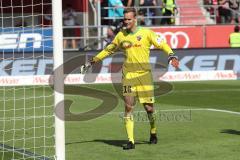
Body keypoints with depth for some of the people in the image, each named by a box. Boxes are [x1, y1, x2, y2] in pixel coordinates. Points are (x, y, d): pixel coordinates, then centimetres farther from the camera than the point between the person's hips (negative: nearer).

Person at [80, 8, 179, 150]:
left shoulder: (146, 33, -1)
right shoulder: (121, 35, 10)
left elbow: (162, 44, -1)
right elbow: (109, 50, 22)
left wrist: (171, 55, -19)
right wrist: (92, 62, 22)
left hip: (144, 74, -2)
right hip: (128, 74, 2)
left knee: (149, 107, 0)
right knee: (128, 107, -7)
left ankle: (153, 134, 28)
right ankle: (131, 141, -6)